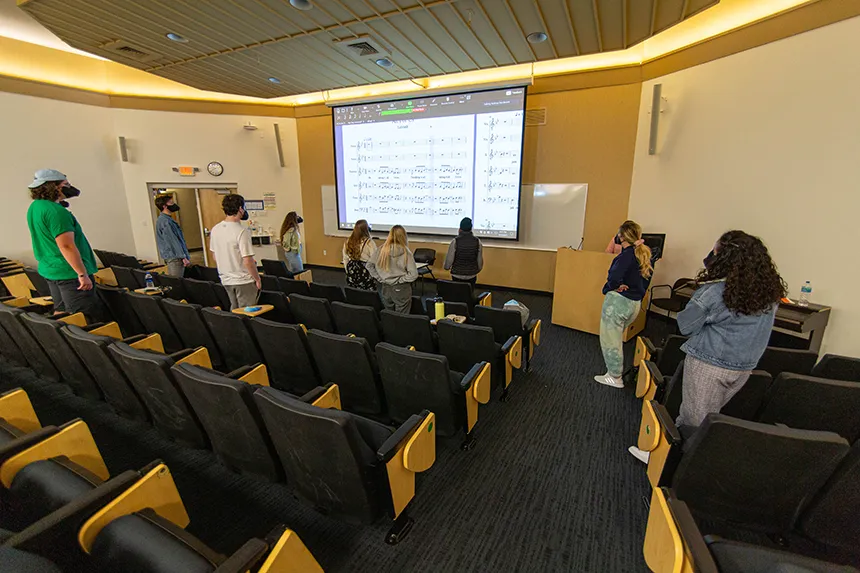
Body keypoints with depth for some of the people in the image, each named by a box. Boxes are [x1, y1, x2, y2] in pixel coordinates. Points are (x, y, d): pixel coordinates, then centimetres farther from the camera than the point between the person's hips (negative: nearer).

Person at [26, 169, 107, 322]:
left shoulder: (34, 208, 11)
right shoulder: (55, 210, -19)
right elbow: (66, 245, -24)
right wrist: (83, 274, -22)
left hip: (49, 271, 10)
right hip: (69, 273, -10)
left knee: (61, 313, 20)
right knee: (94, 319, -8)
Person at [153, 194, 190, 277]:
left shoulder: (166, 219, 16)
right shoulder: (165, 221, -15)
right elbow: (173, 241, -19)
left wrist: (184, 255, 20)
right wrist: (183, 257, -19)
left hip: (172, 256, 10)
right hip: (174, 257, -10)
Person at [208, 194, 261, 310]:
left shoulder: (215, 229, 3)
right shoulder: (241, 231, -20)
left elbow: (215, 257, 12)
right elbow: (247, 262, -21)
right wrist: (257, 279, -9)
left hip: (225, 280, 7)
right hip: (243, 280, -7)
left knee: (234, 312, 20)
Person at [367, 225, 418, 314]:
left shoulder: (382, 249, -5)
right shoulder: (405, 252, -15)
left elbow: (369, 265, 2)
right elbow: (413, 274, -18)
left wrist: (380, 278, 5)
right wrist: (401, 280, -6)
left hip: (385, 288, 4)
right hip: (401, 290, -4)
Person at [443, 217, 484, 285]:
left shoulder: (455, 242, -14)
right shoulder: (477, 242, -5)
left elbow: (449, 259, -9)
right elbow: (480, 260, 2)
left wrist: (446, 267, 12)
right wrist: (477, 270, 20)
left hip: (457, 275, -2)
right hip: (471, 276, 2)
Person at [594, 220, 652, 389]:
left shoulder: (627, 254, -18)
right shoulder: (645, 254, 9)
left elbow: (614, 277, -30)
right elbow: (645, 280, 15)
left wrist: (607, 289, -11)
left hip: (618, 301, -9)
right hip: (635, 303, 9)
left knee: (610, 339, 5)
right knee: (615, 337, 24)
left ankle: (615, 377, 15)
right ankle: (615, 369, 35)